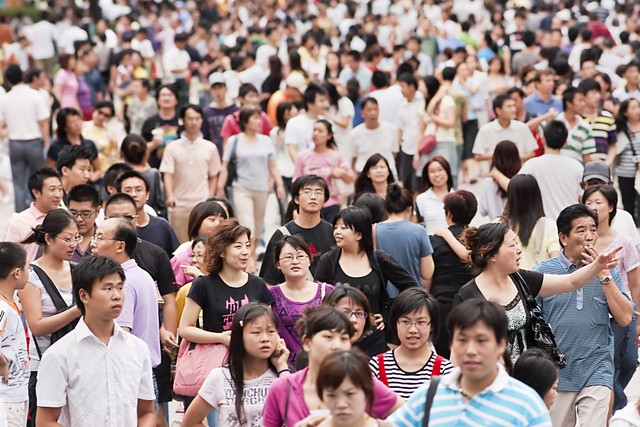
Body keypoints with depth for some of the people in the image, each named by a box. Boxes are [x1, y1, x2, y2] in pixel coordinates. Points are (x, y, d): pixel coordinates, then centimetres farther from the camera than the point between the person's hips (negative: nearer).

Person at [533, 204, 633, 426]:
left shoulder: (607, 271, 4)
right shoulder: (543, 272, -2)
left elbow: (625, 318, -5)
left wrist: (603, 275, -10)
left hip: (596, 372, 0)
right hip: (556, 374, 0)